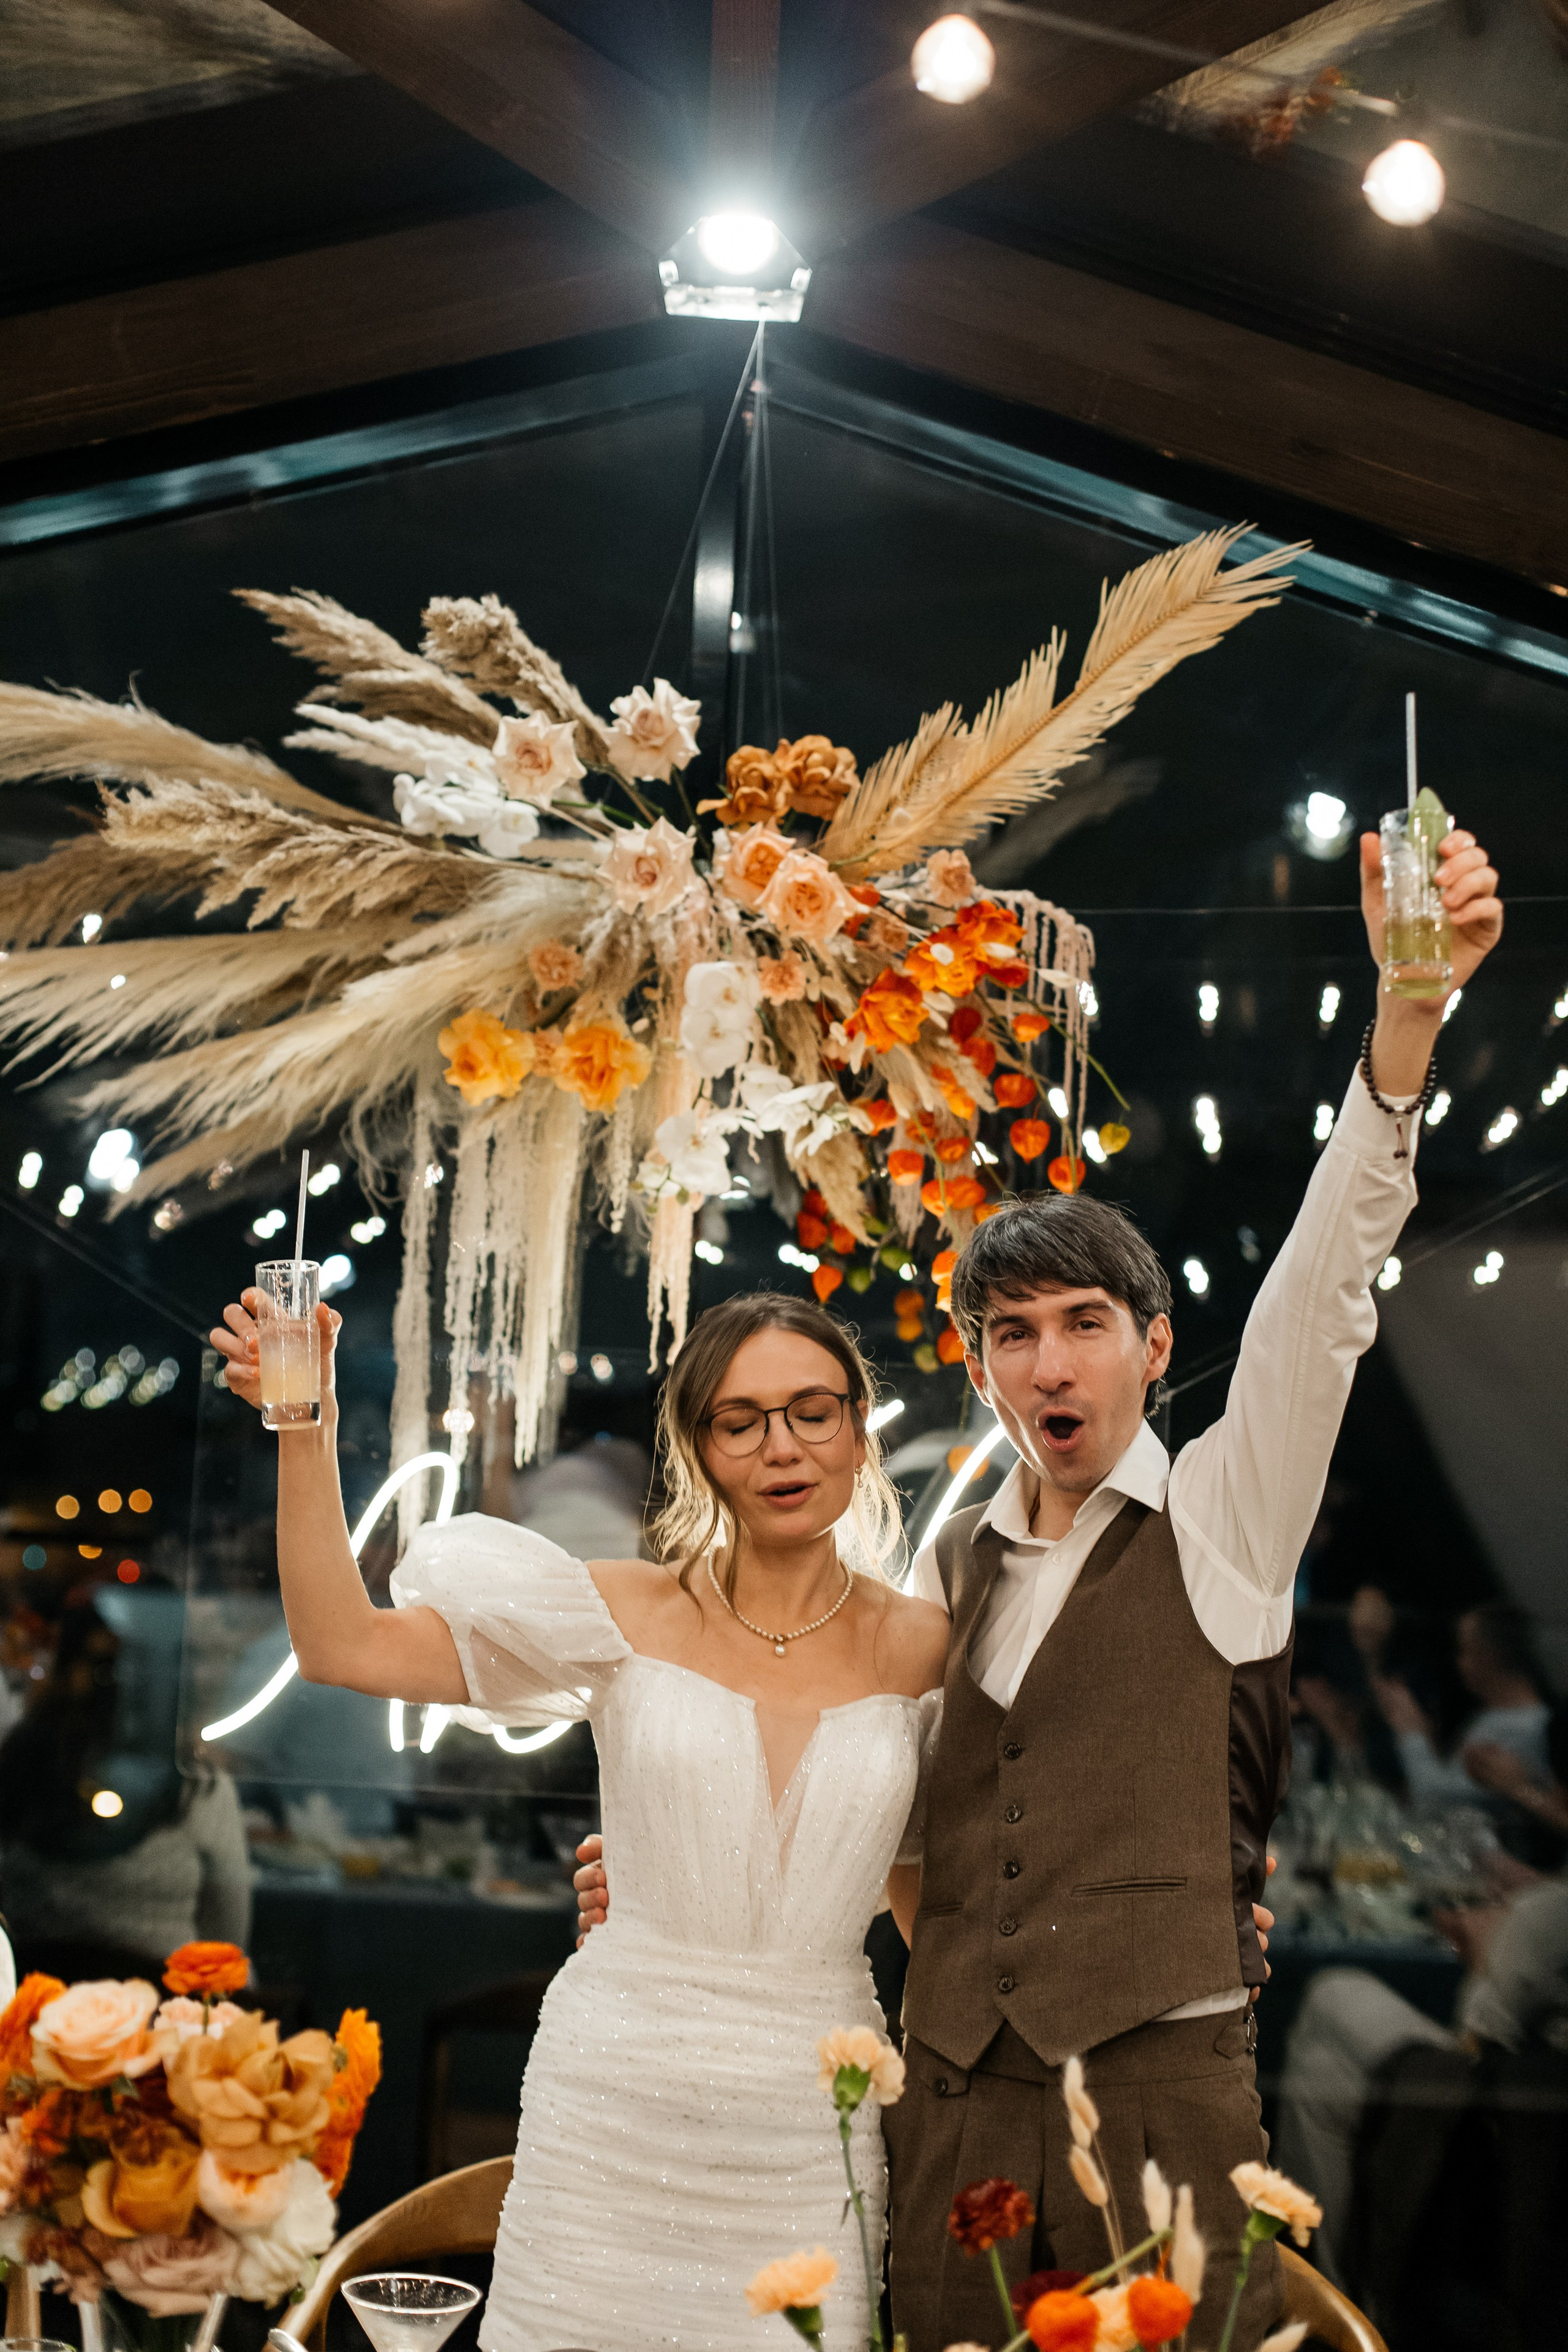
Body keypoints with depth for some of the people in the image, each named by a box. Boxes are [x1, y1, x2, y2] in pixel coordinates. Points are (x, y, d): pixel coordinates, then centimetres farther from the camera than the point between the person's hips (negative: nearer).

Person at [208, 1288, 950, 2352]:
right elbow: (344, 1644, -6)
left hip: (812, 2121, 1)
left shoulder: (921, 1647, 2)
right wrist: (305, 1426, -14)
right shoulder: (629, 1614, 0)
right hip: (620, 2097, 0)